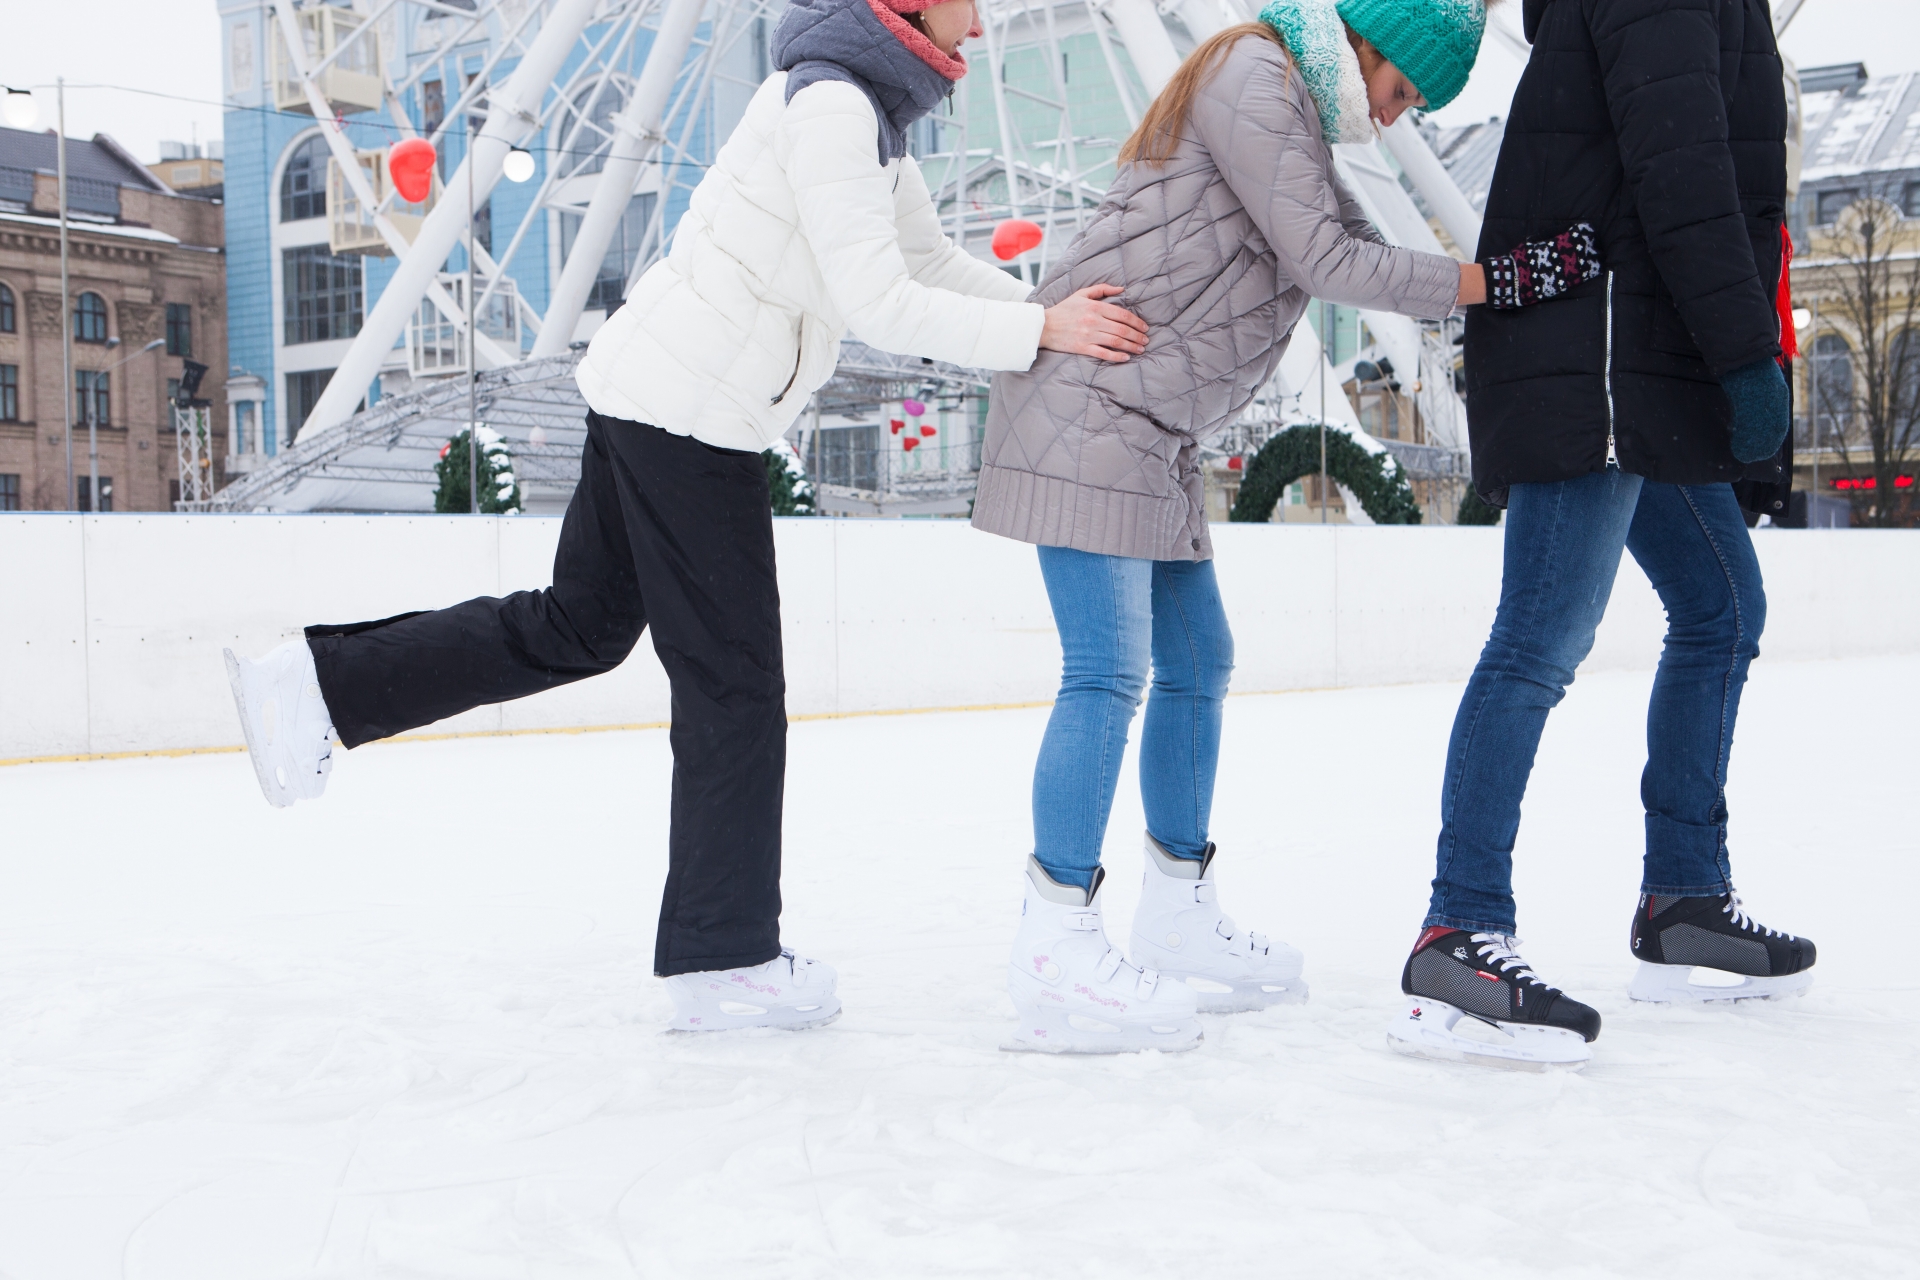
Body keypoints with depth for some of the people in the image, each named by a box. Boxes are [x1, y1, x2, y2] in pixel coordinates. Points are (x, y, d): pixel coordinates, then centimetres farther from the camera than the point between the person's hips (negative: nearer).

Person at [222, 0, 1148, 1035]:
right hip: (690, 410, -10)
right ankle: (725, 960, 6)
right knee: (733, 681, -3)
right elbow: (877, 303, -22)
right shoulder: (831, 103, -16)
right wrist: (1039, 332, -20)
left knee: (575, 629, 16)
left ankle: (319, 683, 18)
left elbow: (934, 263, 19)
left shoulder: (870, 111, 15)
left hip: (651, 399, 10)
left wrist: (1063, 312, 10)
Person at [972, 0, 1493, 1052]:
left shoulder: (1298, 118, 21)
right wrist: (1474, 282, -8)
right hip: (1089, 404, -11)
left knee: (1197, 661, 13)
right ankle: (1055, 956, -12)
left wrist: (1480, 286, 8)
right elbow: (1326, 263, -15)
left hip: (1151, 432, 11)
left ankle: (1178, 925, 22)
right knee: (1109, 670, -15)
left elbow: (1363, 250, 20)